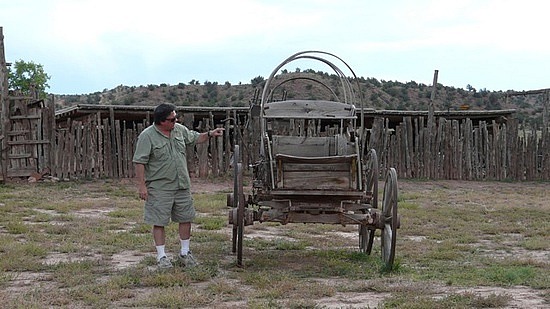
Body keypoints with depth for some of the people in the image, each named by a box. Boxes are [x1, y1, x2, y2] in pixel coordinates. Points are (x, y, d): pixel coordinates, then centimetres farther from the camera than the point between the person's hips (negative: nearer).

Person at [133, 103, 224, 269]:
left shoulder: (180, 130, 5)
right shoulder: (147, 136, -13)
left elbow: (195, 138, 22)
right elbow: (140, 162, -14)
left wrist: (209, 134, 5)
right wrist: (142, 185, -17)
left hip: (182, 185, 6)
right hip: (160, 188, -6)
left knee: (186, 218, 10)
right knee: (159, 222, 2)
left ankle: (184, 253, 24)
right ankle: (161, 256, 13)